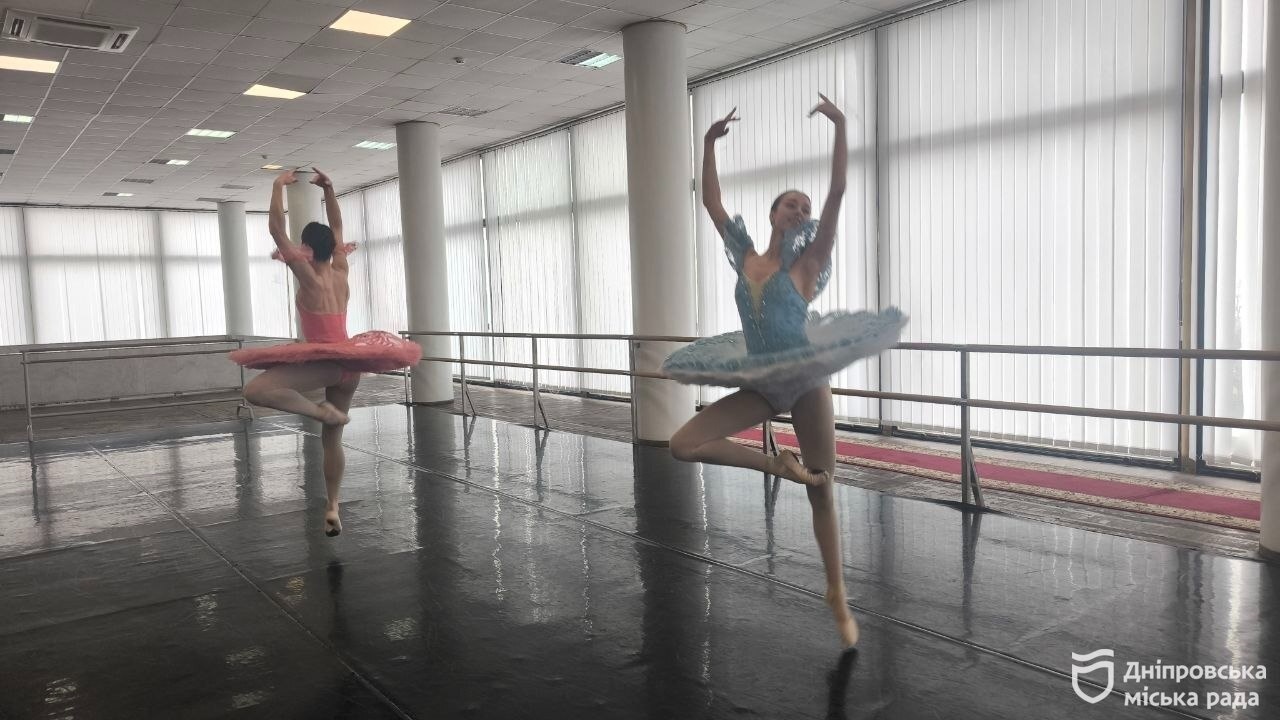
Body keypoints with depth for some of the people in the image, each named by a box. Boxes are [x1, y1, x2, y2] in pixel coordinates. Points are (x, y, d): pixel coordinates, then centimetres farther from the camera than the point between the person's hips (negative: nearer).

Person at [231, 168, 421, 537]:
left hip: (326, 362, -8)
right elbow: (337, 227, 19)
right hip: (349, 362, 8)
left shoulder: (309, 277, -11)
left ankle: (323, 411, -23)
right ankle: (333, 509, 19)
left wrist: (279, 185, -3)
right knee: (332, 437, 15)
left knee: (256, 390, -21)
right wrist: (328, 188, 16)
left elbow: (276, 229, -11)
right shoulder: (341, 272, 5)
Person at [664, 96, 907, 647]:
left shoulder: (806, 262, -6)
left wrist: (840, 127, -18)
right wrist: (710, 144, -2)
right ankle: (779, 465, 5)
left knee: (822, 488, 5)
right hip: (761, 386, 3)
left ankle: (838, 596, 21)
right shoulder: (745, 258, 3)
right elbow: (711, 202, 4)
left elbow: (838, 193, -14)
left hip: (807, 382, -3)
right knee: (682, 446, -12)